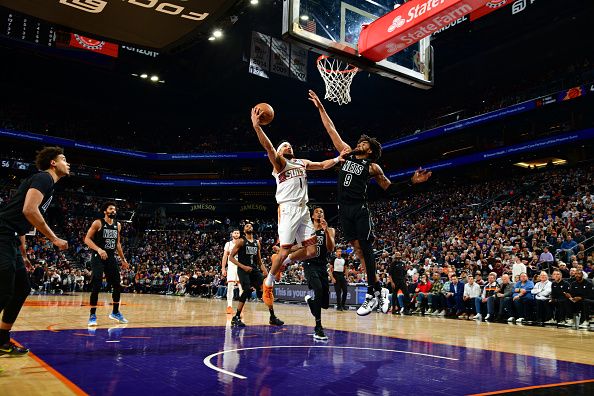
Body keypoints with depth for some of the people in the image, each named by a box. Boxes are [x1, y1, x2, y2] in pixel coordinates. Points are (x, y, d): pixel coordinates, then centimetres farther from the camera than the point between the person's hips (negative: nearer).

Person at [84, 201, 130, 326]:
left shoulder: (117, 225, 10)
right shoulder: (98, 223, -7)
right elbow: (87, 239, -12)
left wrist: (123, 259, 18)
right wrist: (98, 249, -27)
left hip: (111, 257, 6)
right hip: (98, 257, -6)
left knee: (117, 285, 6)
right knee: (96, 286, -12)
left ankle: (115, 312, 22)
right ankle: (92, 315, -3)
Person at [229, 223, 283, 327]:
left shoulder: (257, 242, 15)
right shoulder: (241, 241, -2)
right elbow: (231, 257, -6)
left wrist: (264, 270, 3)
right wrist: (243, 266, -16)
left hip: (255, 269, 6)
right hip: (243, 270, -6)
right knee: (247, 290, -22)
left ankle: (273, 318, 3)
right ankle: (236, 318, -9)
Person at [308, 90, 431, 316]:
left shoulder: (372, 167, 5)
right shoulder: (347, 153, 14)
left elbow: (390, 188, 10)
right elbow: (331, 129, 15)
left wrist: (411, 182, -2)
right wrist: (320, 108, 15)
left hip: (360, 209, -4)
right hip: (344, 208, 4)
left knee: (365, 248, -7)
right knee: (358, 249, 4)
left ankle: (373, 294, -3)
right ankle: (375, 291, 11)